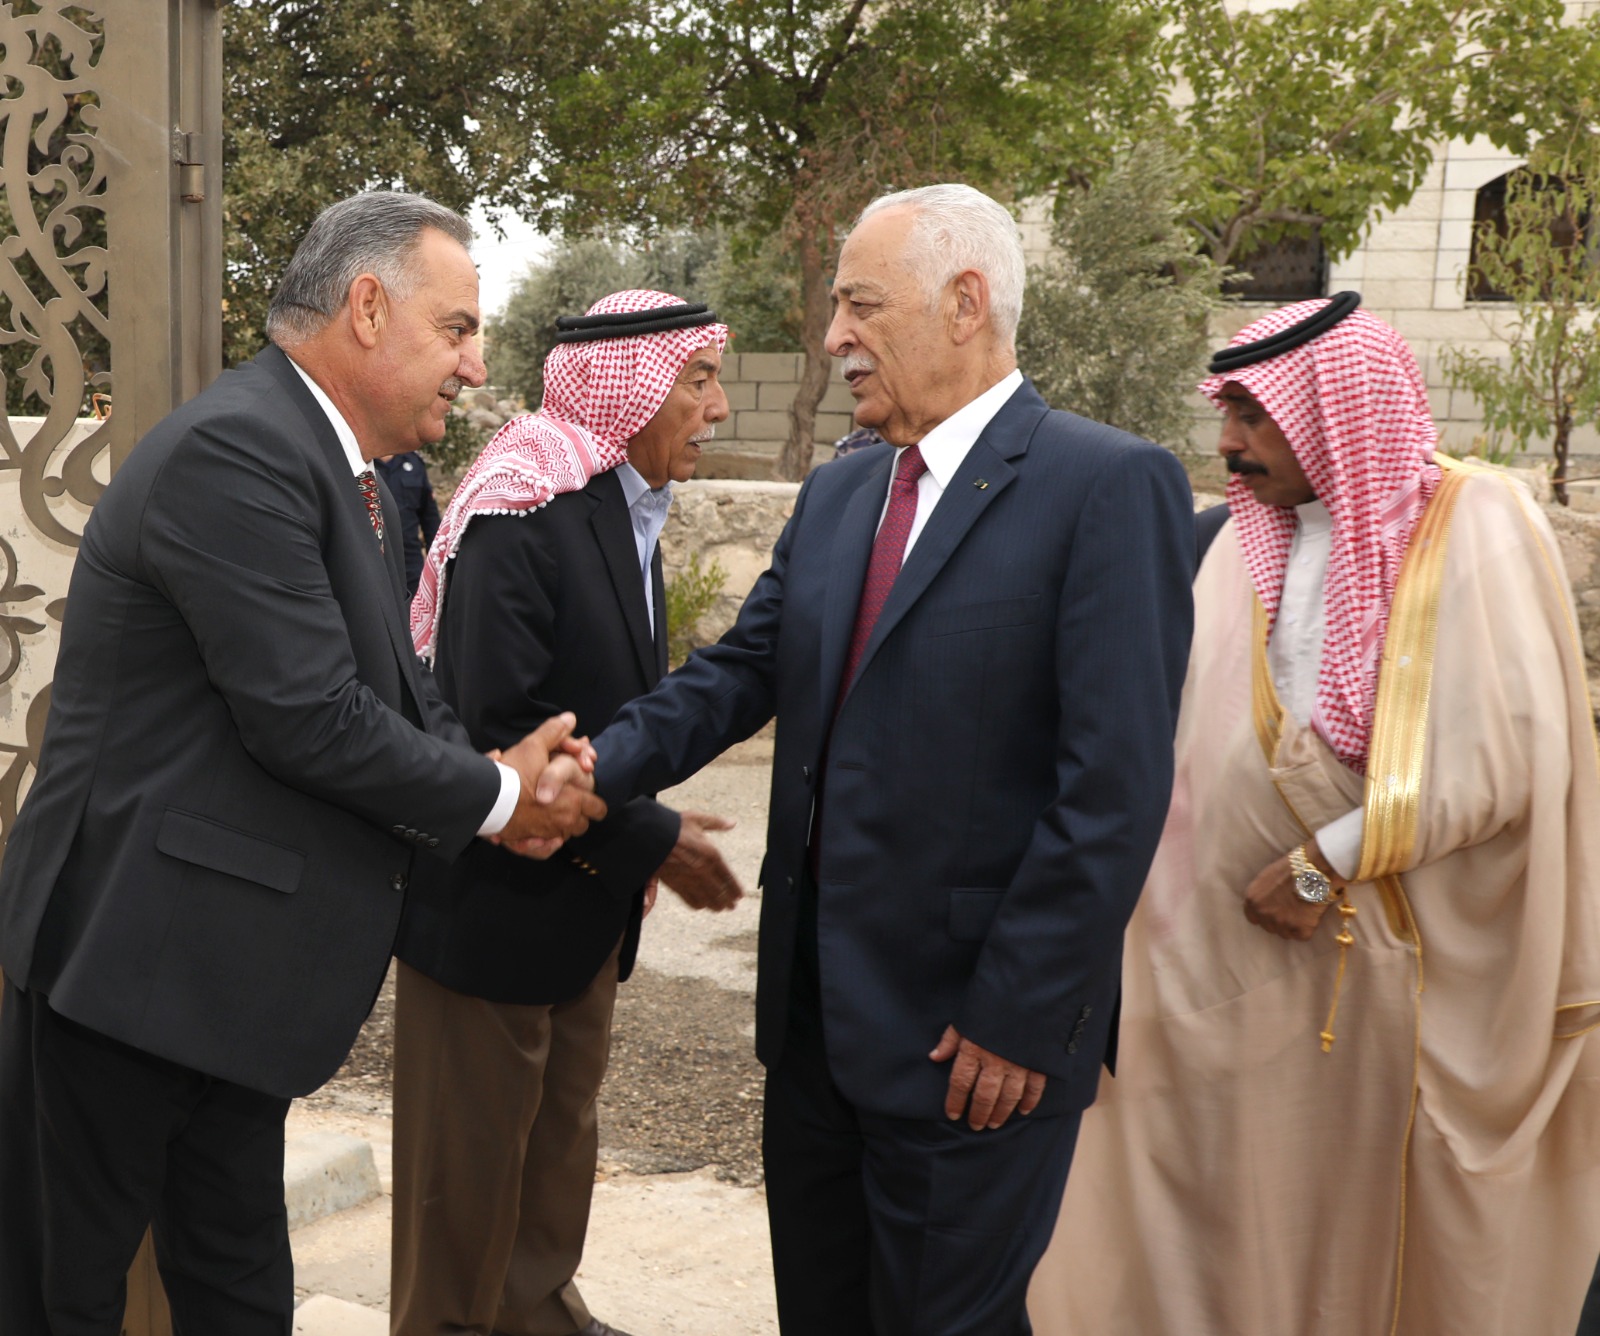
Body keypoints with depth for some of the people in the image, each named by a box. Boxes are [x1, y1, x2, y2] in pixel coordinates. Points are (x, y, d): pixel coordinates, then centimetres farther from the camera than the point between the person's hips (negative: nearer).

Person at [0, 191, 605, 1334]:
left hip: (234, 967, 10)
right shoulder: (234, 450, -21)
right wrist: (494, 800, -11)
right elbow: (307, 718, -25)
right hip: (135, 952, -10)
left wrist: (496, 778, -7)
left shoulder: (346, 473, 11)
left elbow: (398, 685, 12)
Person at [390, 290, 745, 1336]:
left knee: (563, 1129, 22)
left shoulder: (628, 514, 7)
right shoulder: (522, 512, -22)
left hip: (588, 893, 9)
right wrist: (651, 839, -21)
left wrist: (634, 837, 5)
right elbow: (498, 728, -27)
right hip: (497, 900, -9)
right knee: (471, 1153, 8)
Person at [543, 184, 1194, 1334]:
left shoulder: (1111, 486, -14)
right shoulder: (836, 494, 11)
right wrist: (599, 767, -11)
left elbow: (1116, 785, -18)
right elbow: (739, 672, 8)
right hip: (815, 1009, 7)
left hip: (974, 1035, -7)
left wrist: (1019, 1017, -18)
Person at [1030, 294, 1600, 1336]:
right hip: (1257, 939, 4)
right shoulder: (1250, 544, 8)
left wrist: (1326, 863, -15)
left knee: (1396, 1203, 9)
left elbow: (1513, 748, -16)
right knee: (1261, 1197, 8)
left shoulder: (1474, 528, -8)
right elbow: (1192, 730, 7)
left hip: (1418, 948, -4)